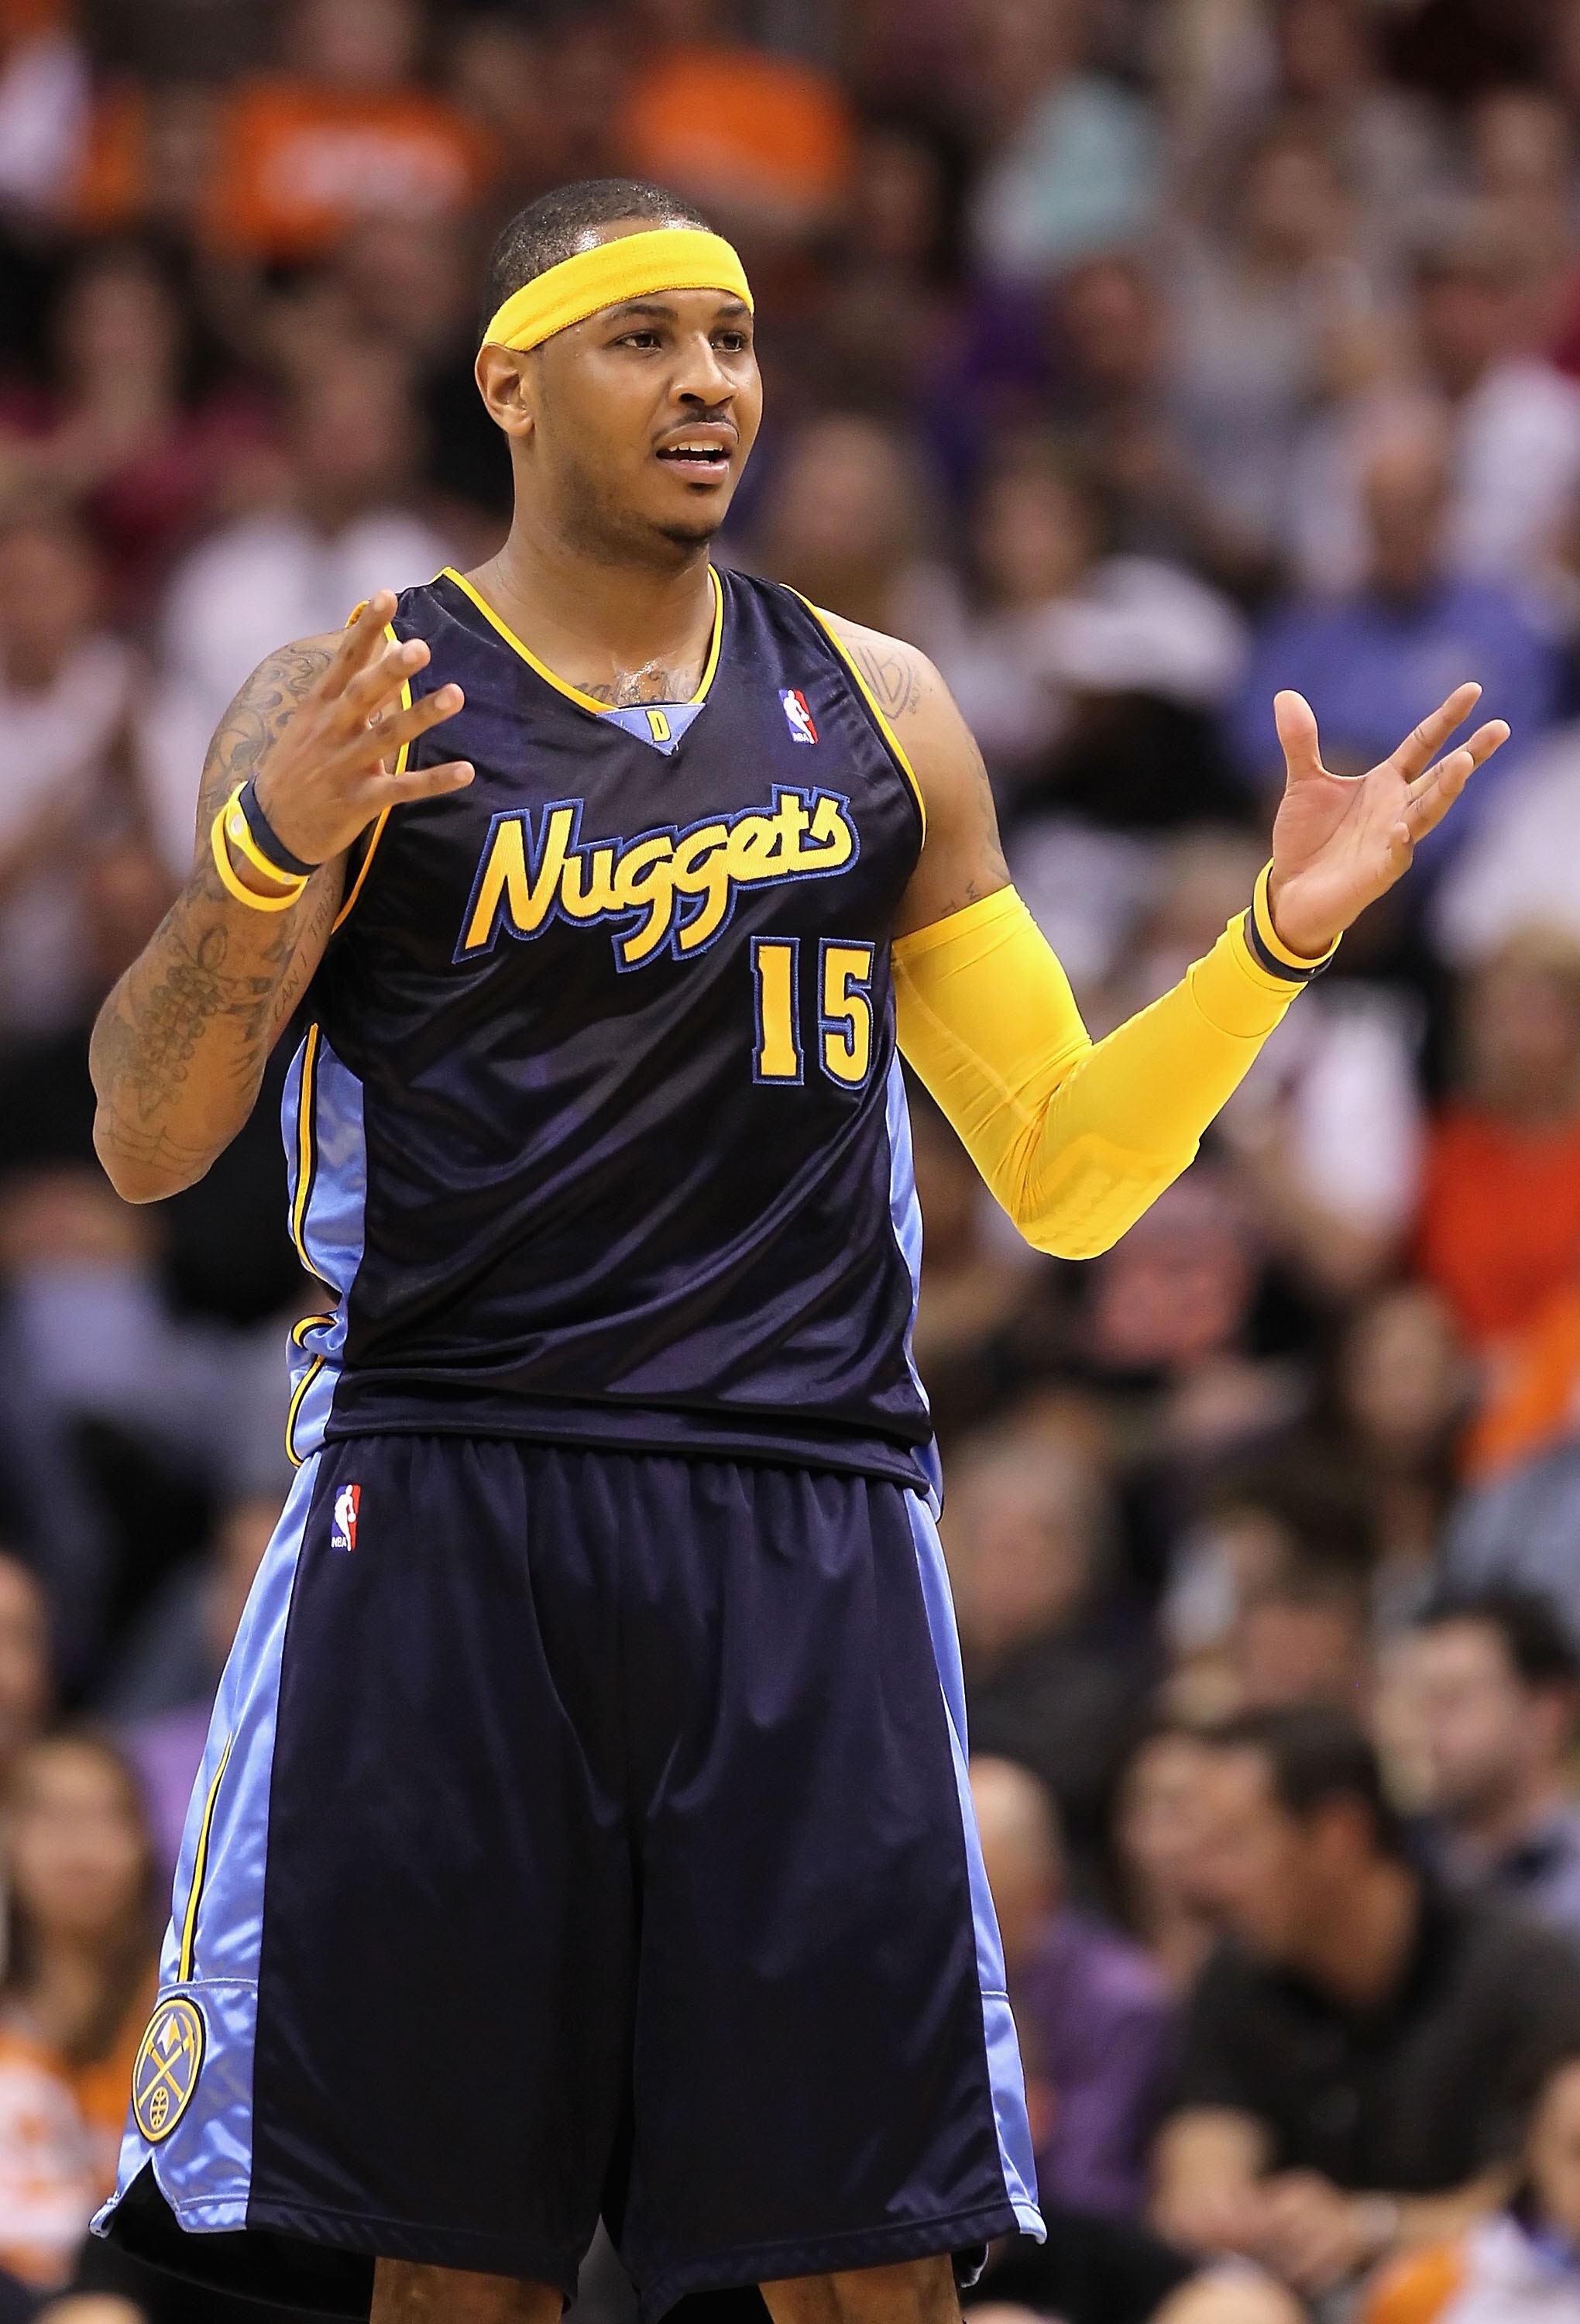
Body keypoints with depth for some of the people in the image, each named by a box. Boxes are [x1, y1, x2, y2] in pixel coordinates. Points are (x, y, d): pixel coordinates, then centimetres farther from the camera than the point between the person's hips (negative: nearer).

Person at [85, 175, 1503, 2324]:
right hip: (451, 1513, -2)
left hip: (807, 1539, 2)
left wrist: (1281, 941, 1)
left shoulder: (872, 711, 15)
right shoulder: (347, 711, 5)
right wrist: (270, 857, -19)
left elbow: (1067, 1176, 17)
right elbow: (143, 1145, -2)